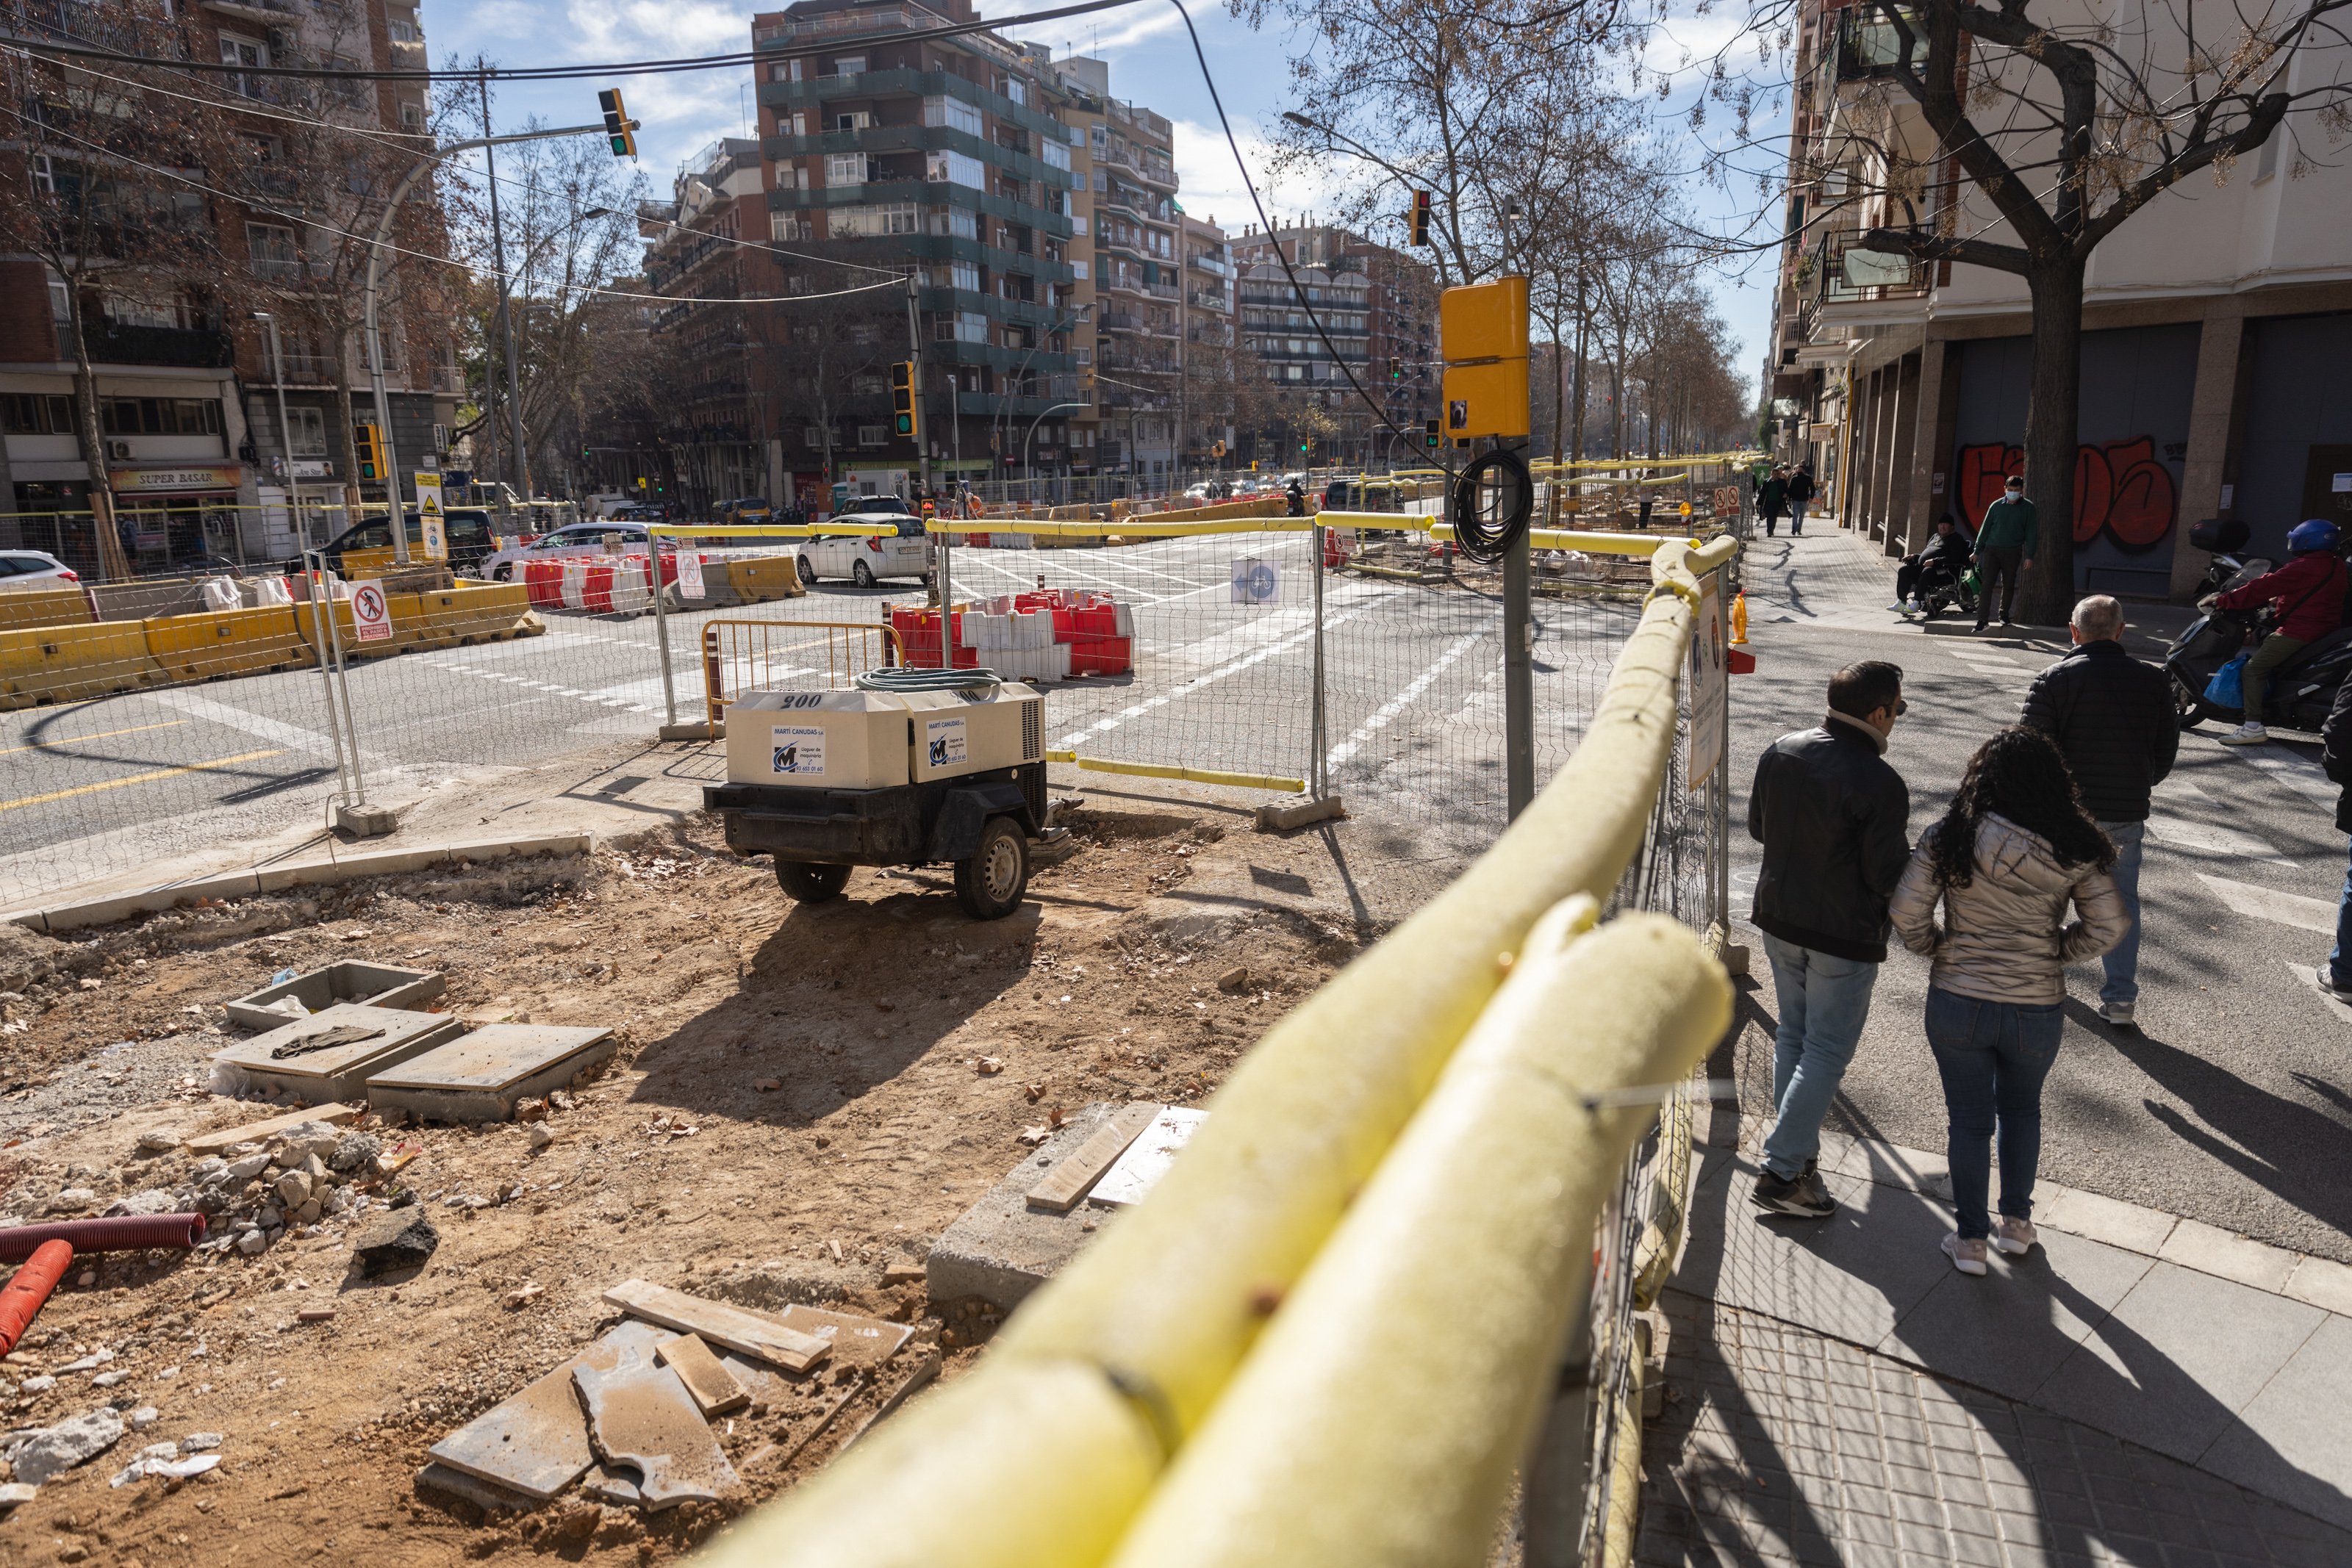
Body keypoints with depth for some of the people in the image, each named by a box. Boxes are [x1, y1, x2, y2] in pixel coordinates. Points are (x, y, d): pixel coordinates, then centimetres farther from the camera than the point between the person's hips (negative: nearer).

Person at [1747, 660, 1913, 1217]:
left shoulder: (1779, 753, -4)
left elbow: (1758, 827, 9)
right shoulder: (1880, 783, -23)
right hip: (1844, 936, -6)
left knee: (1792, 1036, 20)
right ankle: (1782, 1172, 5)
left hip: (1778, 919, 7)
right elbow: (1886, 876, -18)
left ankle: (1797, 1152, 30)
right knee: (1827, 1051, 4)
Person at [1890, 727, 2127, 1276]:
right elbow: (2109, 927, -6)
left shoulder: (1949, 839, -14)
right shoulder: (2075, 850, -9)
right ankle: (2016, 1223, 37)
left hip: (1956, 1003, -1)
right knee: (2021, 1108, 27)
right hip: (2037, 1009, 1)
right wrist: (2054, 949, 10)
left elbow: (1907, 912, -14)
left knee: (1969, 1120, 14)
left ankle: (1971, 1240, 25)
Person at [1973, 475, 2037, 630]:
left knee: (2009, 585, 11)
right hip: (1992, 550, 0)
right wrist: (1977, 551, 7)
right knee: (1986, 585, -9)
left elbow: (2030, 533, 1)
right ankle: (1982, 619, -10)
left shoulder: (2028, 508, 1)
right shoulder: (1996, 506, 4)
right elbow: (1985, 528, 9)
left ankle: (2004, 615, 27)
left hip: (2013, 552, 0)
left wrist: (2029, 556, -3)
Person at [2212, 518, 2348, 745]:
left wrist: (2224, 600, -11)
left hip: (2298, 631, -10)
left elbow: (2264, 587, -15)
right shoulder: (2336, 566, 13)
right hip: (2326, 629, 10)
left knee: (2253, 669, -11)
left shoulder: (2303, 568, -15)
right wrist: (2278, 601, 34)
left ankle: (2253, 726, -23)